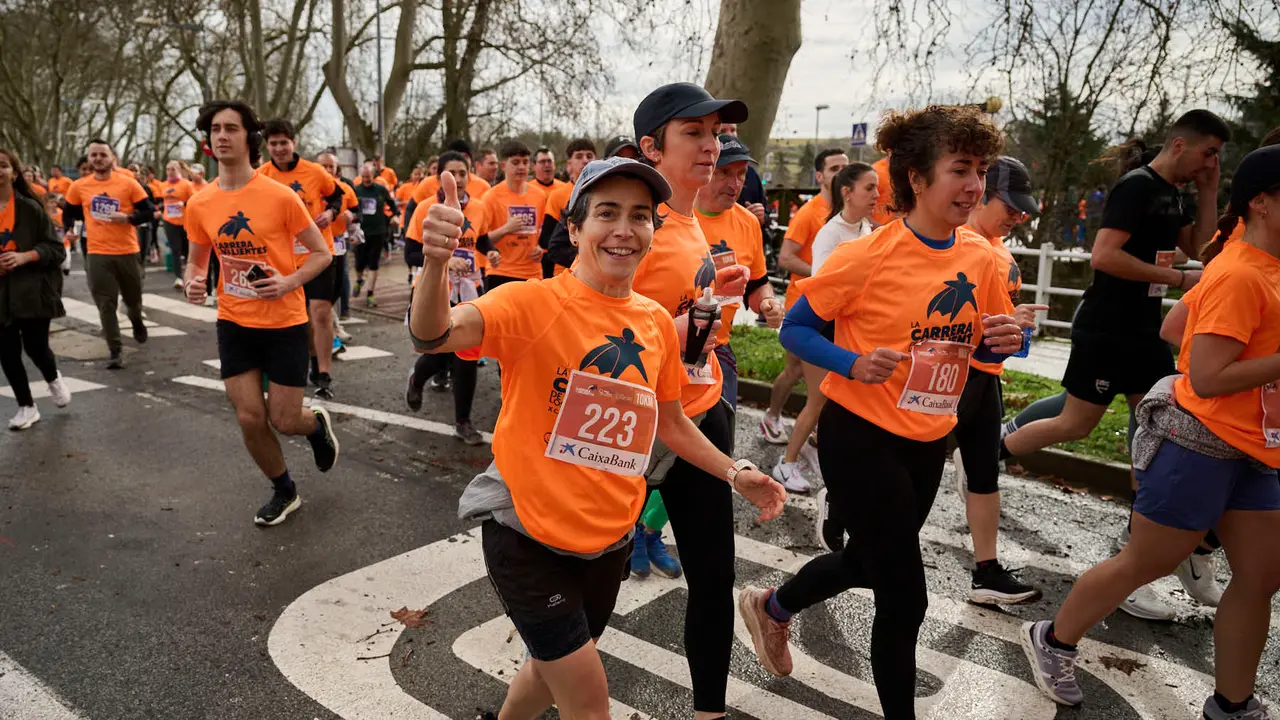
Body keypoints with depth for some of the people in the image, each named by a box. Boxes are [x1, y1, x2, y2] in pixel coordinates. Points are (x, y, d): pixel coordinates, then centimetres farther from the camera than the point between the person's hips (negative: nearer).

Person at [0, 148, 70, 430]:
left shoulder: (30, 207, -4)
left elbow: (56, 249, -3)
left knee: (35, 346, -2)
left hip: (33, 289, -3)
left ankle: (54, 380, 33)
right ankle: (27, 406, 19)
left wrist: (25, 256, -18)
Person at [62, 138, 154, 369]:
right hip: (97, 254, 1)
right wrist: (69, 230, 2)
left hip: (128, 252, -1)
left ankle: (137, 322, 49)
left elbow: (149, 211, -2)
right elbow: (68, 214, 18)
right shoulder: (79, 187, 3)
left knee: (133, 298, 15)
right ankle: (116, 352, 4)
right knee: (106, 305, -2)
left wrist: (128, 217, -18)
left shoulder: (128, 183, -4)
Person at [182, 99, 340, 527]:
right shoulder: (200, 204, -1)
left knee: (283, 421, 0)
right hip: (234, 324, 4)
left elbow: (321, 253, -6)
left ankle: (317, 424, 39)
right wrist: (193, 283, -9)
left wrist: (289, 282, -23)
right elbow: (196, 261, 14)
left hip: (285, 323, -3)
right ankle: (284, 491, 27)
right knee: (249, 419, 2)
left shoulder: (280, 196, -14)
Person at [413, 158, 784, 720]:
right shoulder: (534, 303, -16)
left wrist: (735, 474, 6)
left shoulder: (657, 322, 0)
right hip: (527, 532, -6)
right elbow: (432, 337, -34)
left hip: (609, 538, 6)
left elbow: (670, 423, 14)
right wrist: (436, 263, -52)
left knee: (552, 669, 25)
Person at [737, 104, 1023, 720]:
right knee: (904, 595, 2)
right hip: (861, 437, -7)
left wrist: (1003, 343, -12)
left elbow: (981, 347, 11)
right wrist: (854, 363, -28)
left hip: (929, 440, 7)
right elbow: (794, 330, -11)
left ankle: (771, 608, 51)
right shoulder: (868, 255, -18)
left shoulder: (982, 258, -2)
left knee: (867, 562, 23)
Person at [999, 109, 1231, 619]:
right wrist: (1180, 279, -19)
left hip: (1143, 330, 9)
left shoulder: (1173, 195, 14)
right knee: (1076, 424, -2)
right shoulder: (1137, 186, -15)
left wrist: (1208, 192, 11)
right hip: (1106, 330, -9)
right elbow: (1104, 256, -24)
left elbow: (1198, 246, 22)